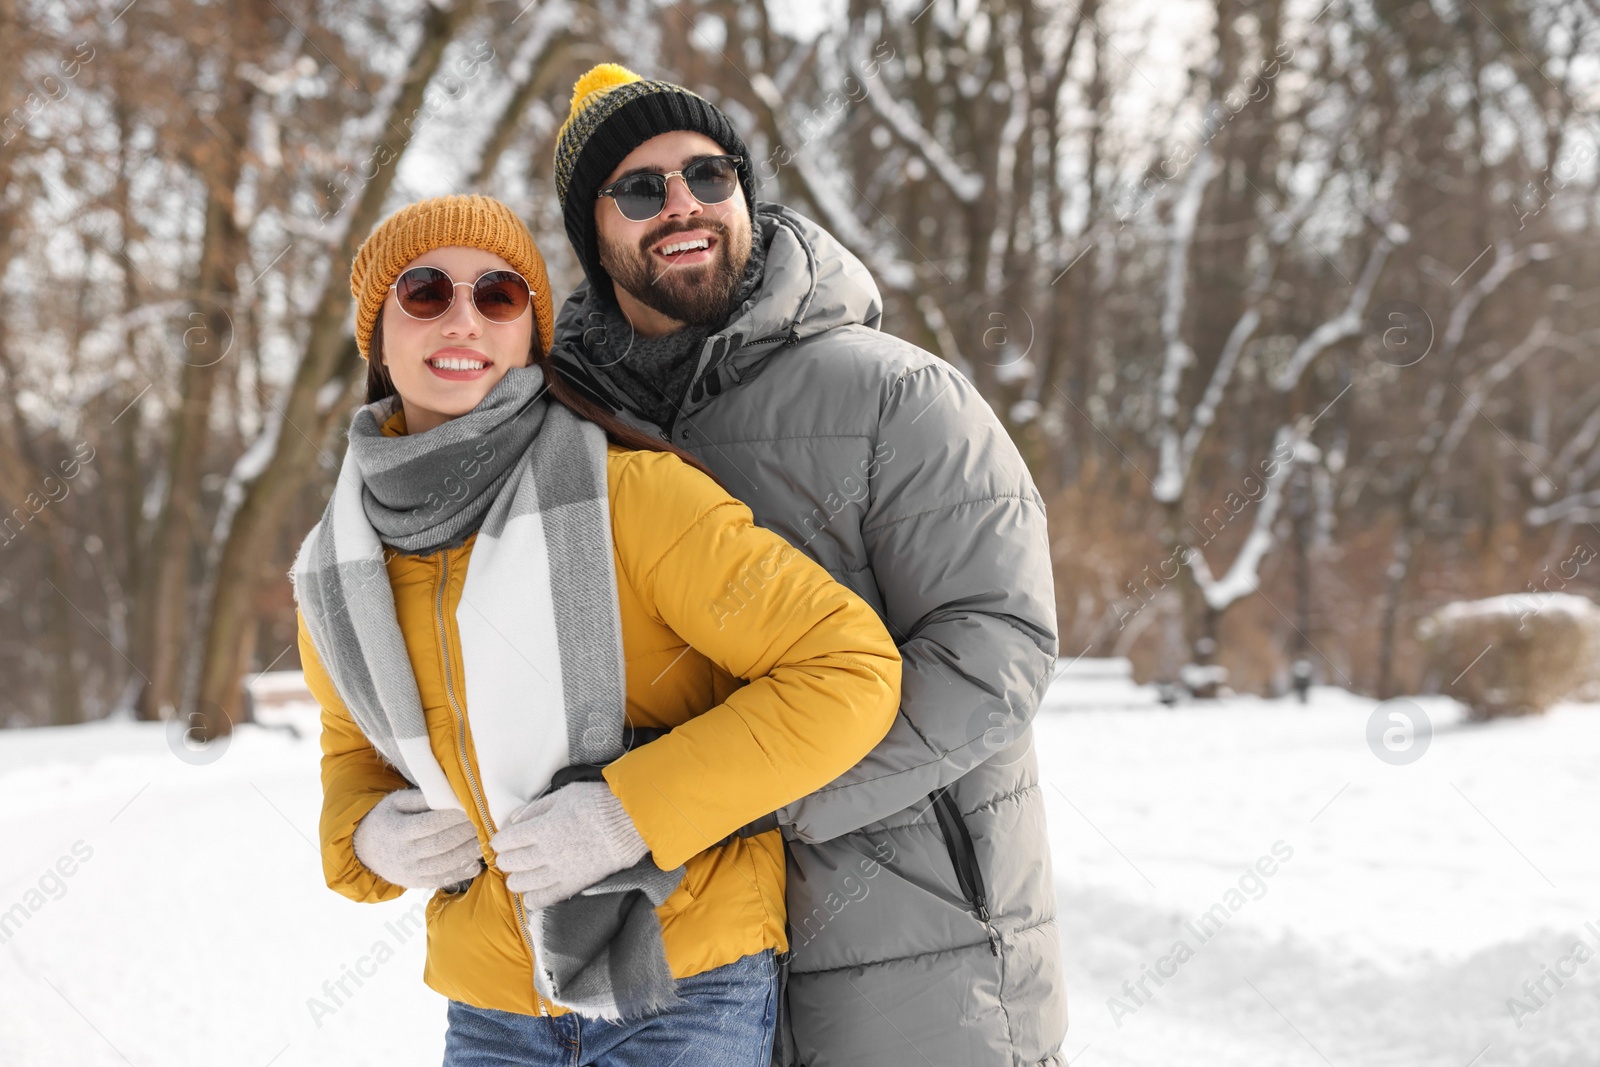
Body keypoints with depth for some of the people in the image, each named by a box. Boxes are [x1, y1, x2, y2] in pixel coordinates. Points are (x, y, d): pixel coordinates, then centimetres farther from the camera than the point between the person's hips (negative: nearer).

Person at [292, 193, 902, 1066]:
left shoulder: (629, 492, -16)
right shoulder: (337, 571, 2)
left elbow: (851, 670, -17)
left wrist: (630, 812, -22)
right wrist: (365, 836, -2)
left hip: (681, 996, -4)